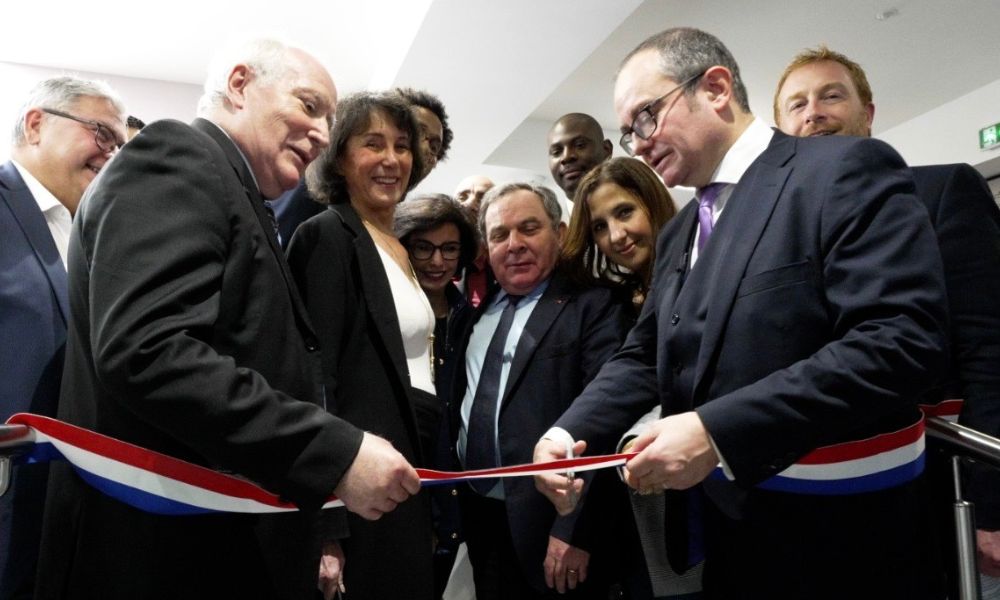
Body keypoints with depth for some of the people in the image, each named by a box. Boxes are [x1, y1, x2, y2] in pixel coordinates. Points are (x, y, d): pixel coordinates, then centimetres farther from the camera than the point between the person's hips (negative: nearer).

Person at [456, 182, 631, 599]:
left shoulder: (593, 306, -9)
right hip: (480, 518, 6)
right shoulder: (478, 311, 11)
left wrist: (575, 529, -20)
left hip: (551, 525, -5)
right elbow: (458, 404, 13)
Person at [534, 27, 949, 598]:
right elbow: (645, 356, 12)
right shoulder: (678, 234, 12)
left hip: (838, 541, -7)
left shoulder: (846, 170, -12)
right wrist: (568, 432, -6)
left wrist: (718, 433, -28)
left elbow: (902, 340, -23)